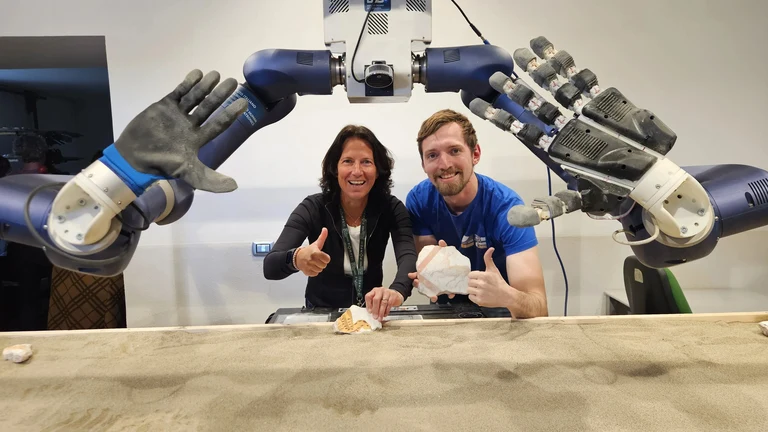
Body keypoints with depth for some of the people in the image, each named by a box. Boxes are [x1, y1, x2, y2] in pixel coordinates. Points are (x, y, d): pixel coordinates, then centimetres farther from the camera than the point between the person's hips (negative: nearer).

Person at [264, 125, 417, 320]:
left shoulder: (391, 208, -11)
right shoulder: (312, 208, -15)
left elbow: (408, 258, -26)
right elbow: (269, 267, -24)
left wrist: (397, 291, -48)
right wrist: (296, 259, -46)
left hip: (372, 313, 0)